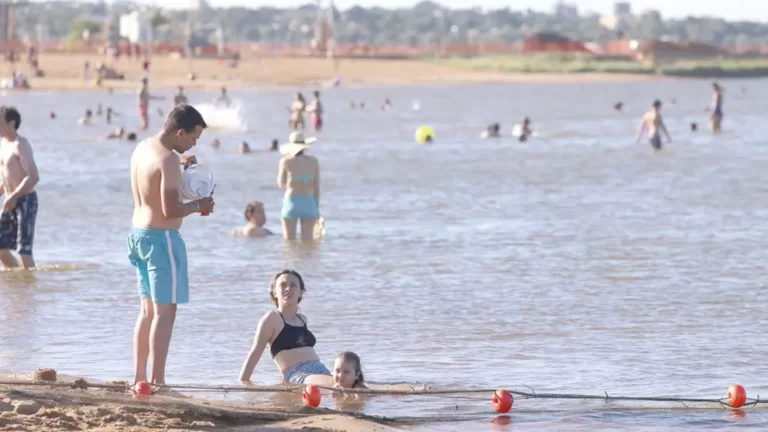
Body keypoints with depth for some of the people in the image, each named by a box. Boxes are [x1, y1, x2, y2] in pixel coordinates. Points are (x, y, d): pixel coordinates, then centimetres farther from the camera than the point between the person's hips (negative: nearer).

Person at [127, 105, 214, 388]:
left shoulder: (142, 149, 9)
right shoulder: (169, 160, -19)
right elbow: (170, 209, -24)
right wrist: (198, 206, -7)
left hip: (138, 233, 9)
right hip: (161, 237, -9)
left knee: (148, 310, 17)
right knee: (165, 311, -5)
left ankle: (139, 377, 19)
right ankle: (157, 381, -6)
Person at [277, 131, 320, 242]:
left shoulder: (286, 161, -6)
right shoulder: (313, 161, 1)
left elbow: (281, 185, 6)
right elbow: (317, 186, 2)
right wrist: (317, 208, 10)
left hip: (291, 203, -2)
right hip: (309, 204, 2)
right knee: (308, 241, 4)